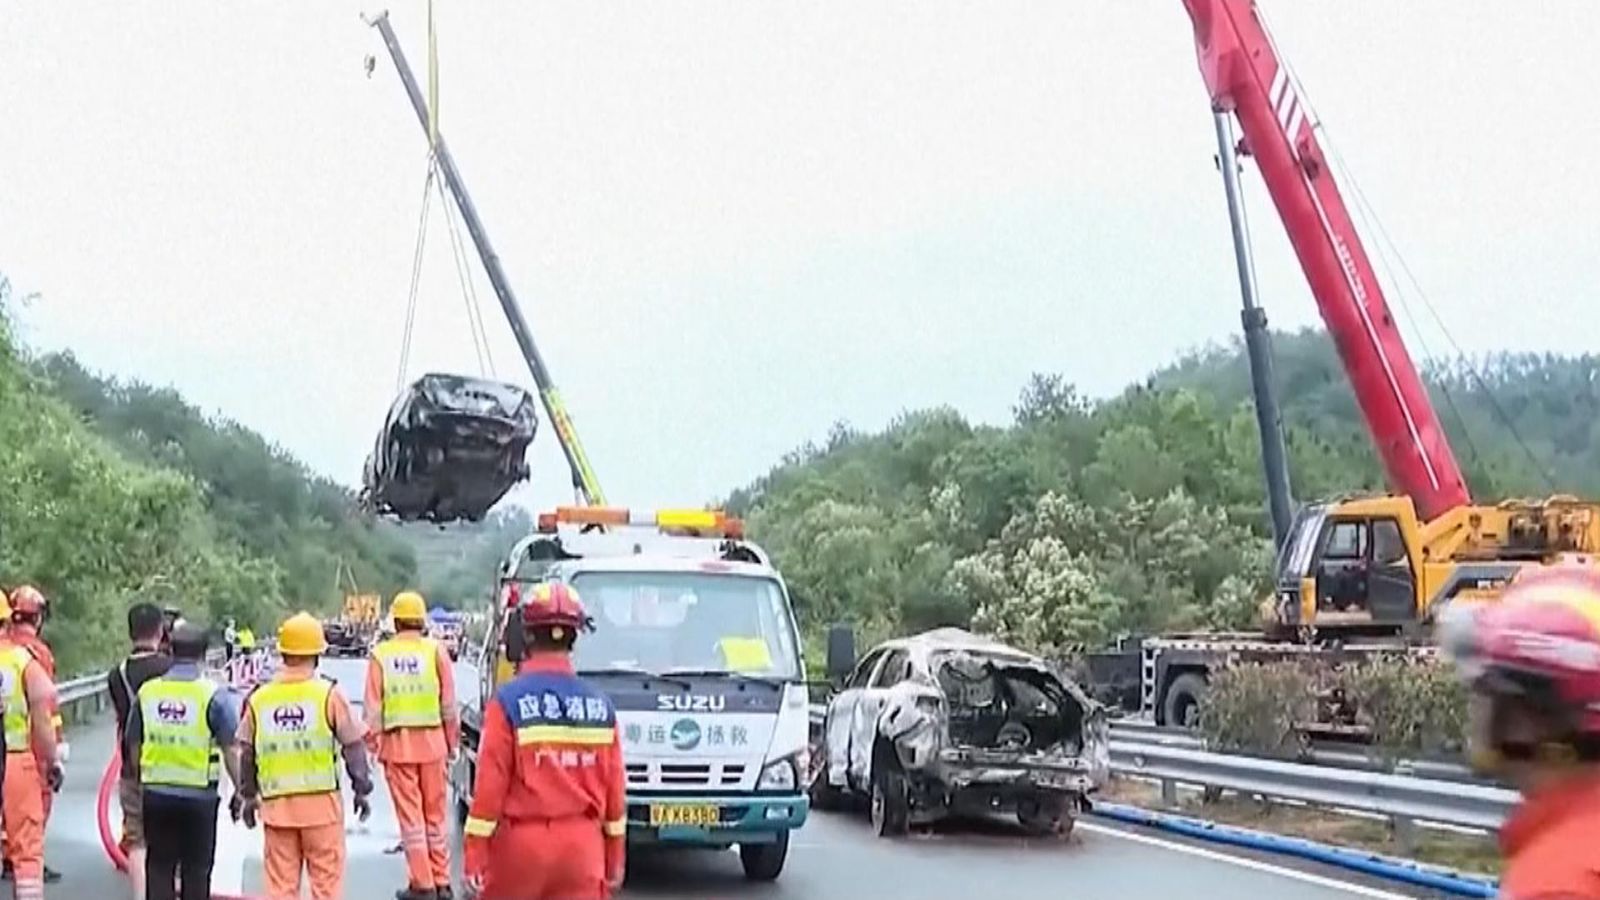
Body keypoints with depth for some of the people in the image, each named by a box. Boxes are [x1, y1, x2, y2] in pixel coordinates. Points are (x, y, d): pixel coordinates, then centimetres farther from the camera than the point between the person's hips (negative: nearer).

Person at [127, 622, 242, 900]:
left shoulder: (147, 692, 2)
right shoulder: (212, 694, -10)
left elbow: (134, 746, 10)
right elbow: (231, 750, -9)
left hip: (155, 792, 3)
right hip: (199, 794, -3)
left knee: (158, 867, 11)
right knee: (196, 869, 6)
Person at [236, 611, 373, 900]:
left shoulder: (259, 698, 3)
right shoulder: (328, 695, -7)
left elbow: (247, 753, 10)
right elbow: (353, 747, -3)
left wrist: (248, 795, 23)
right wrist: (362, 789, 9)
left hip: (276, 804, 3)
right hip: (321, 800, -3)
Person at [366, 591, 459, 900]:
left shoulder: (380, 655, -3)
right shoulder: (435, 651, -3)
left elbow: (373, 707, 0)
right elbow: (449, 703, 0)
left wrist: (372, 744, 9)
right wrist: (452, 740, 10)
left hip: (396, 743, -1)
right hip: (432, 740, 1)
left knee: (410, 814, 6)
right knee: (435, 813, 11)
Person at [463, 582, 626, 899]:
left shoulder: (508, 701, -9)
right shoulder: (599, 704, 1)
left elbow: (491, 782, -11)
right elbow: (614, 787, 5)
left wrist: (474, 857, -6)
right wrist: (614, 859, 15)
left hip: (521, 841, -2)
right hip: (582, 844, 2)